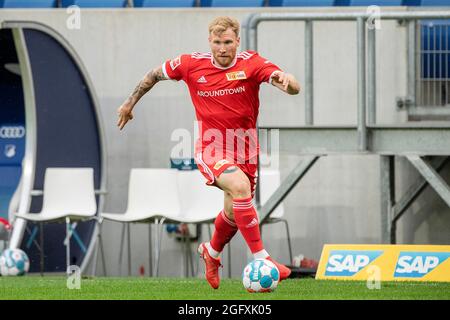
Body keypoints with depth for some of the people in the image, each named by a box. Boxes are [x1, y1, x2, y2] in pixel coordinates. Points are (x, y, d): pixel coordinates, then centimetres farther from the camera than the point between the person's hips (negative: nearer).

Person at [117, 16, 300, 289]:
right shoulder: (192, 65, -7)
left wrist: (285, 80, -46)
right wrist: (131, 102, 19)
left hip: (245, 150, 3)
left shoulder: (251, 63, -11)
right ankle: (261, 260, -30)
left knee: (234, 213, 14)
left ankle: (212, 252, 48)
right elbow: (156, 74, 12)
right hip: (211, 149, -2)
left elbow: (294, 88, -23)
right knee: (240, 186, -30)